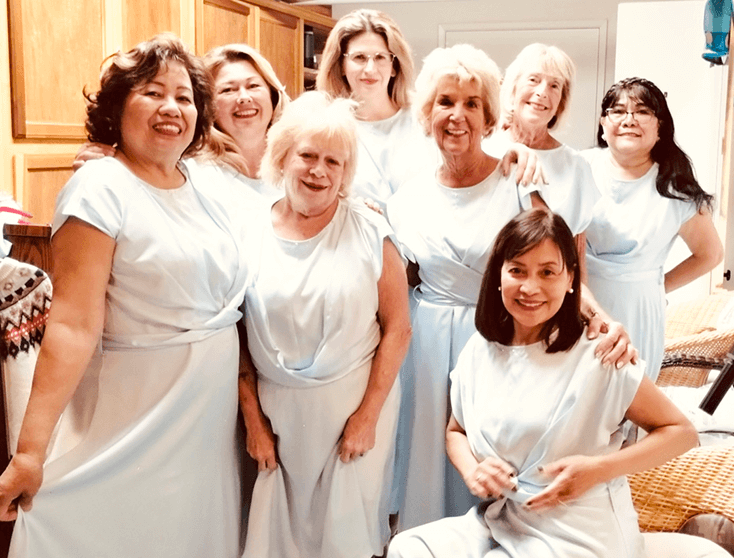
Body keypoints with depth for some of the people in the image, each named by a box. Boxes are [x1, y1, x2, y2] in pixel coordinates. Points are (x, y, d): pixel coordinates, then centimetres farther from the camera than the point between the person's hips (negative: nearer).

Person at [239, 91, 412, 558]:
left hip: (354, 403, -1)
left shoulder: (370, 231, -6)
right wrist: (253, 417, 1)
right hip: (277, 412, 2)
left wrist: (368, 415, -8)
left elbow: (397, 329, -6)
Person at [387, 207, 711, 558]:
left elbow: (682, 432, -6)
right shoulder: (479, 350, 3)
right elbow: (456, 431, 18)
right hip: (496, 522, 5)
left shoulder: (595, 357, -12)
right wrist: (472, 471, -5)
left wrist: (599, 470, -18)